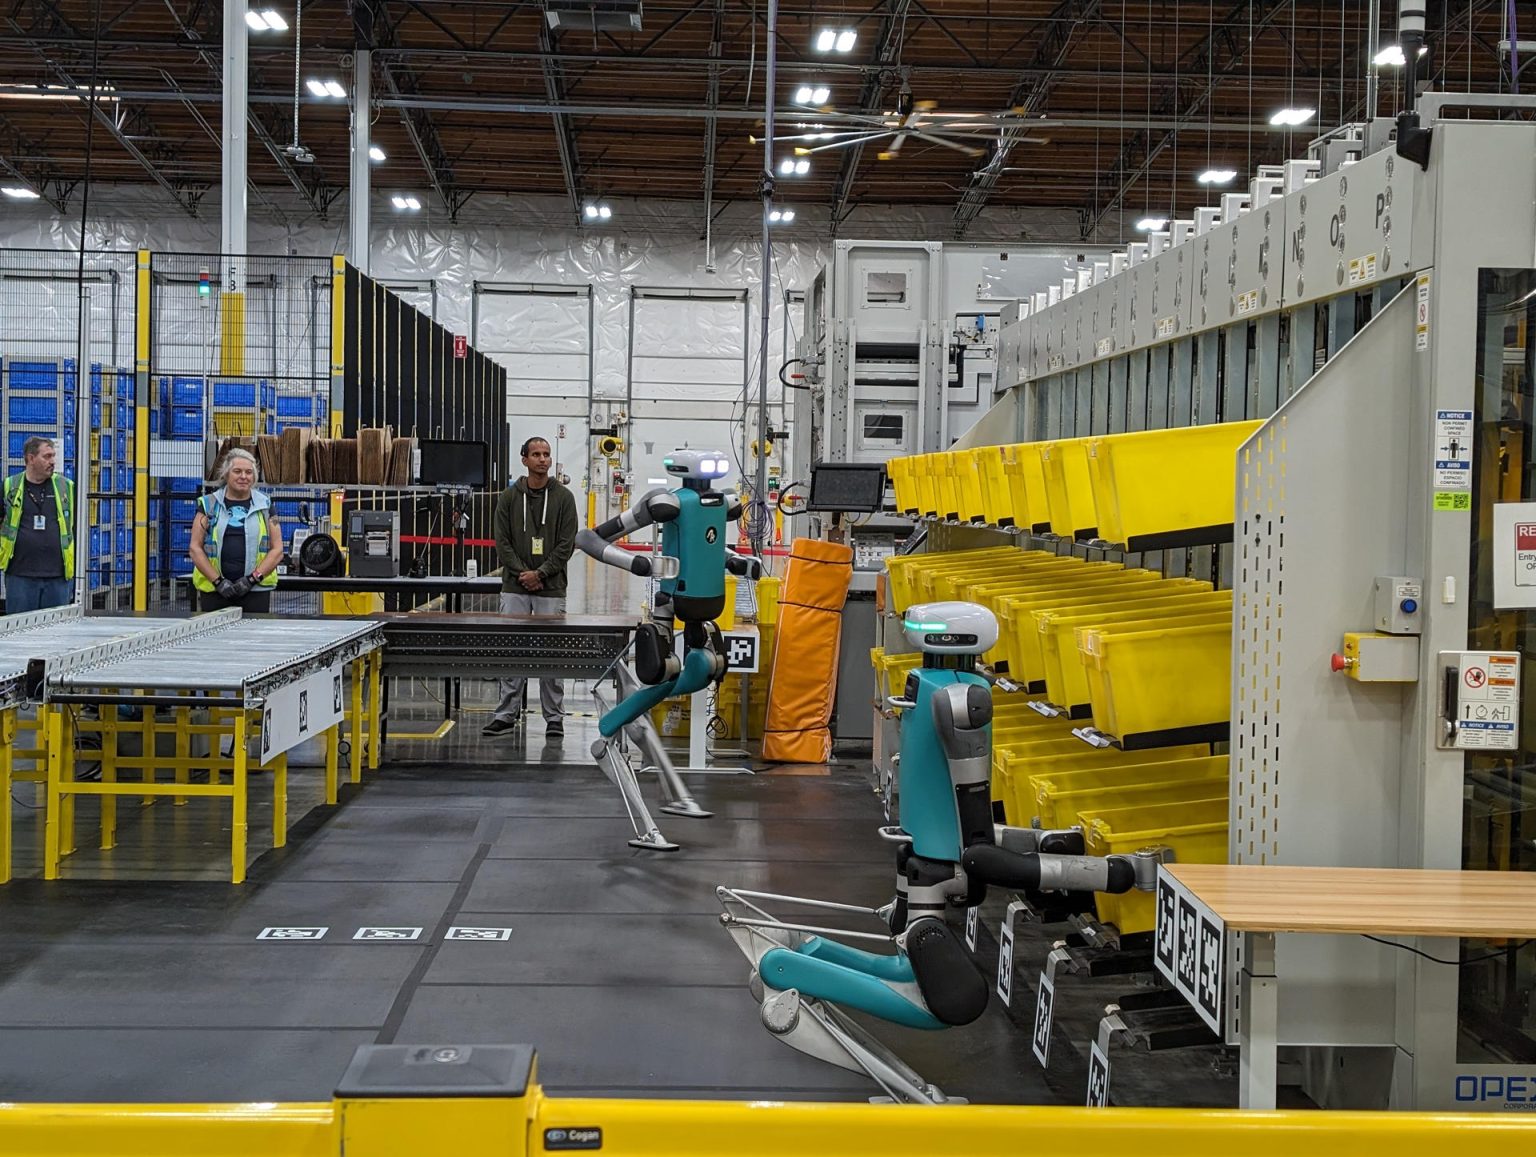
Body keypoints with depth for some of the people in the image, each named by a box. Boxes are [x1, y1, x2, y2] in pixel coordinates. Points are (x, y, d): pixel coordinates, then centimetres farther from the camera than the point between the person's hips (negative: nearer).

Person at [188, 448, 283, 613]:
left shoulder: (265, 506, 9)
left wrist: (253, 579, -7)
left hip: (256, 589, 0)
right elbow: (195, 548, 4)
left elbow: (277, 550, 5)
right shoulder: (208, 505, 8)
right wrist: (218, 580, -7)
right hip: (213, 590, 0)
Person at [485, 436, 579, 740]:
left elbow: (567, 544, -3)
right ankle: (506, 715, 10)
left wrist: (541, 573, -11)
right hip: (514, 588, 1)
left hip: (551, 589, -1)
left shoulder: (563, 497, 1)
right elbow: (502, 541, 2)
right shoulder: (509, 497, 5)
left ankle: (553, 718, 9)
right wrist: (522, 573, -10)